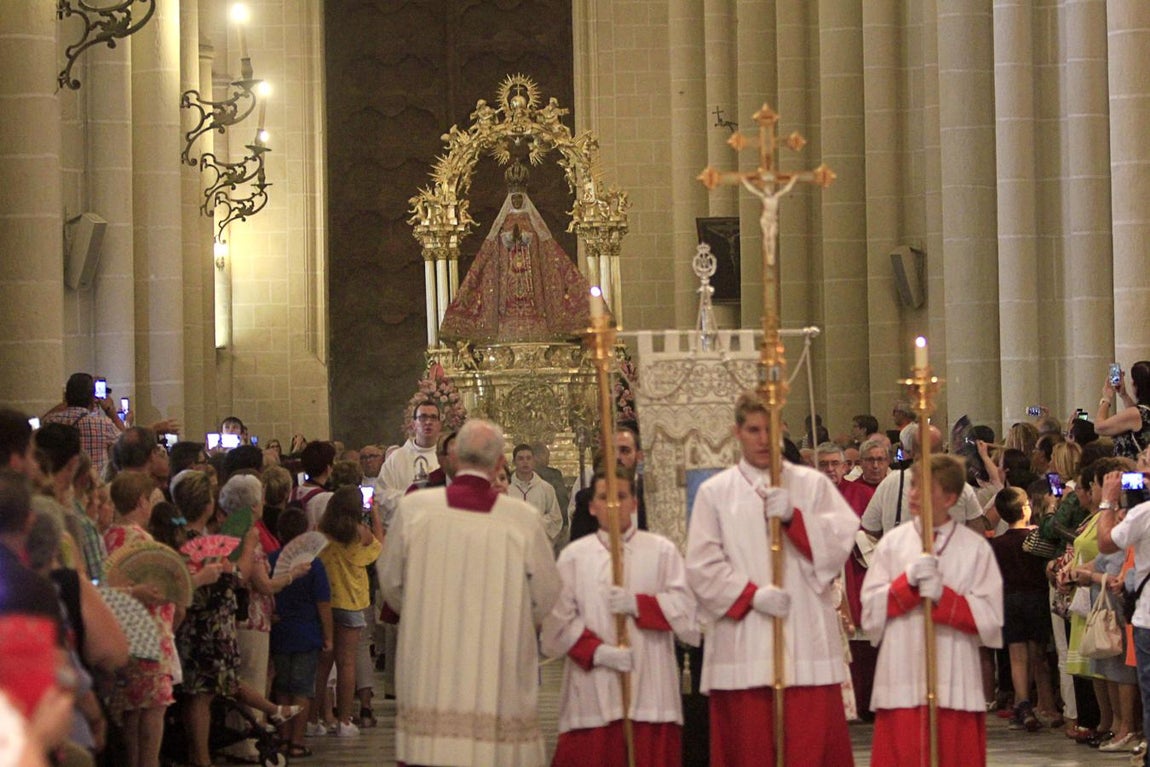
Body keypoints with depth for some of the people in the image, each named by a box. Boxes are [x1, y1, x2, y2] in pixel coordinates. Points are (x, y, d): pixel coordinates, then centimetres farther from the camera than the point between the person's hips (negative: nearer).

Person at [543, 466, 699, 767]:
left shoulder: (662, 550, 10)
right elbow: (559, 619, 1)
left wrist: (637, 604, -12)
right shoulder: (574, 555, 9)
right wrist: (597, 651, -13)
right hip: (592, 692, 0)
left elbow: (684, 606, 1)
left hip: (650, 689, 0)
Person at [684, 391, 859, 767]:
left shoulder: (813, 484, 11)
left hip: (807, 638, 0)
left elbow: (841, 540, -1)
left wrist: (794, 516, -13)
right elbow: (703, 565, 1)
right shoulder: (715, 492, 9)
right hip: (743, 646, 0)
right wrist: (751, 594, -11)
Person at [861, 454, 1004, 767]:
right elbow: (870, 611, 3)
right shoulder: (892, 543, 8)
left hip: (955, 685, -1)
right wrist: (908, 581, -11)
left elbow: (990, 618, -2)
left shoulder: (975, 548, 4)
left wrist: (943, 596, -14)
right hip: (901, 682, 1)